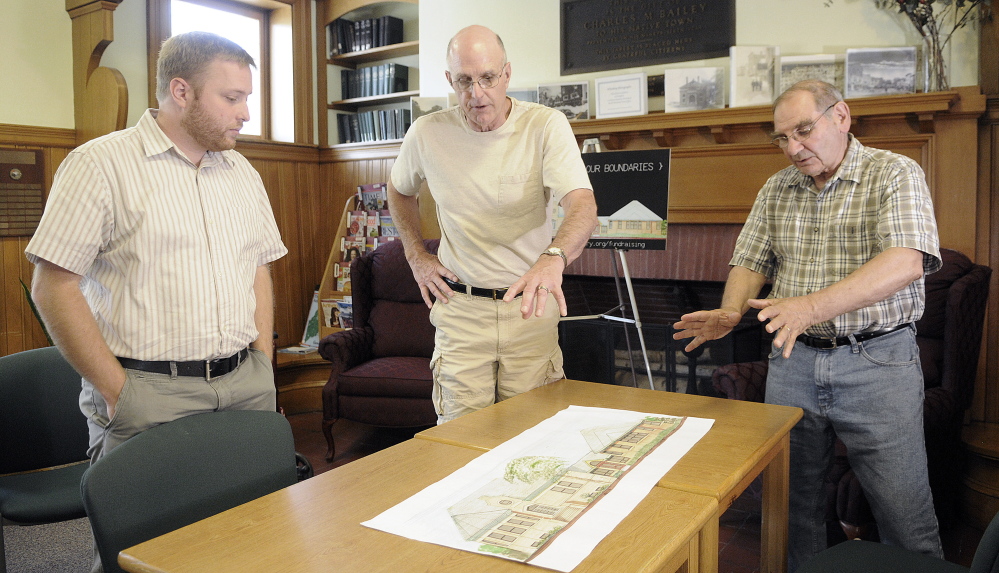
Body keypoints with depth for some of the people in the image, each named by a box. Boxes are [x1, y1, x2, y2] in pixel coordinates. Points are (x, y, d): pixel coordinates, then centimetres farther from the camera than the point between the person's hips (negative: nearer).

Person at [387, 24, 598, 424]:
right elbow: (399, 191, 19)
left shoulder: (546, 126, -10)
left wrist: (553, 259, -43)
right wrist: (416, 256, 9)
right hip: (460, 305, 1)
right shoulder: (427, 133, -2)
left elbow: (583, 206, -23)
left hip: (531, 305, -1)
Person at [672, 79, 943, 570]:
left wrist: (813, 305, -34)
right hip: (793, 362, 4)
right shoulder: (777, 189, 10)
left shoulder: (894, 174, -6)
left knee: (906, 520, 4)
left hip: (878, 362, -4)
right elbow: (750, 261, 12)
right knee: (791, 502, 12)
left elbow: (907, 262, -21)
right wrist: (731, 313, -11)